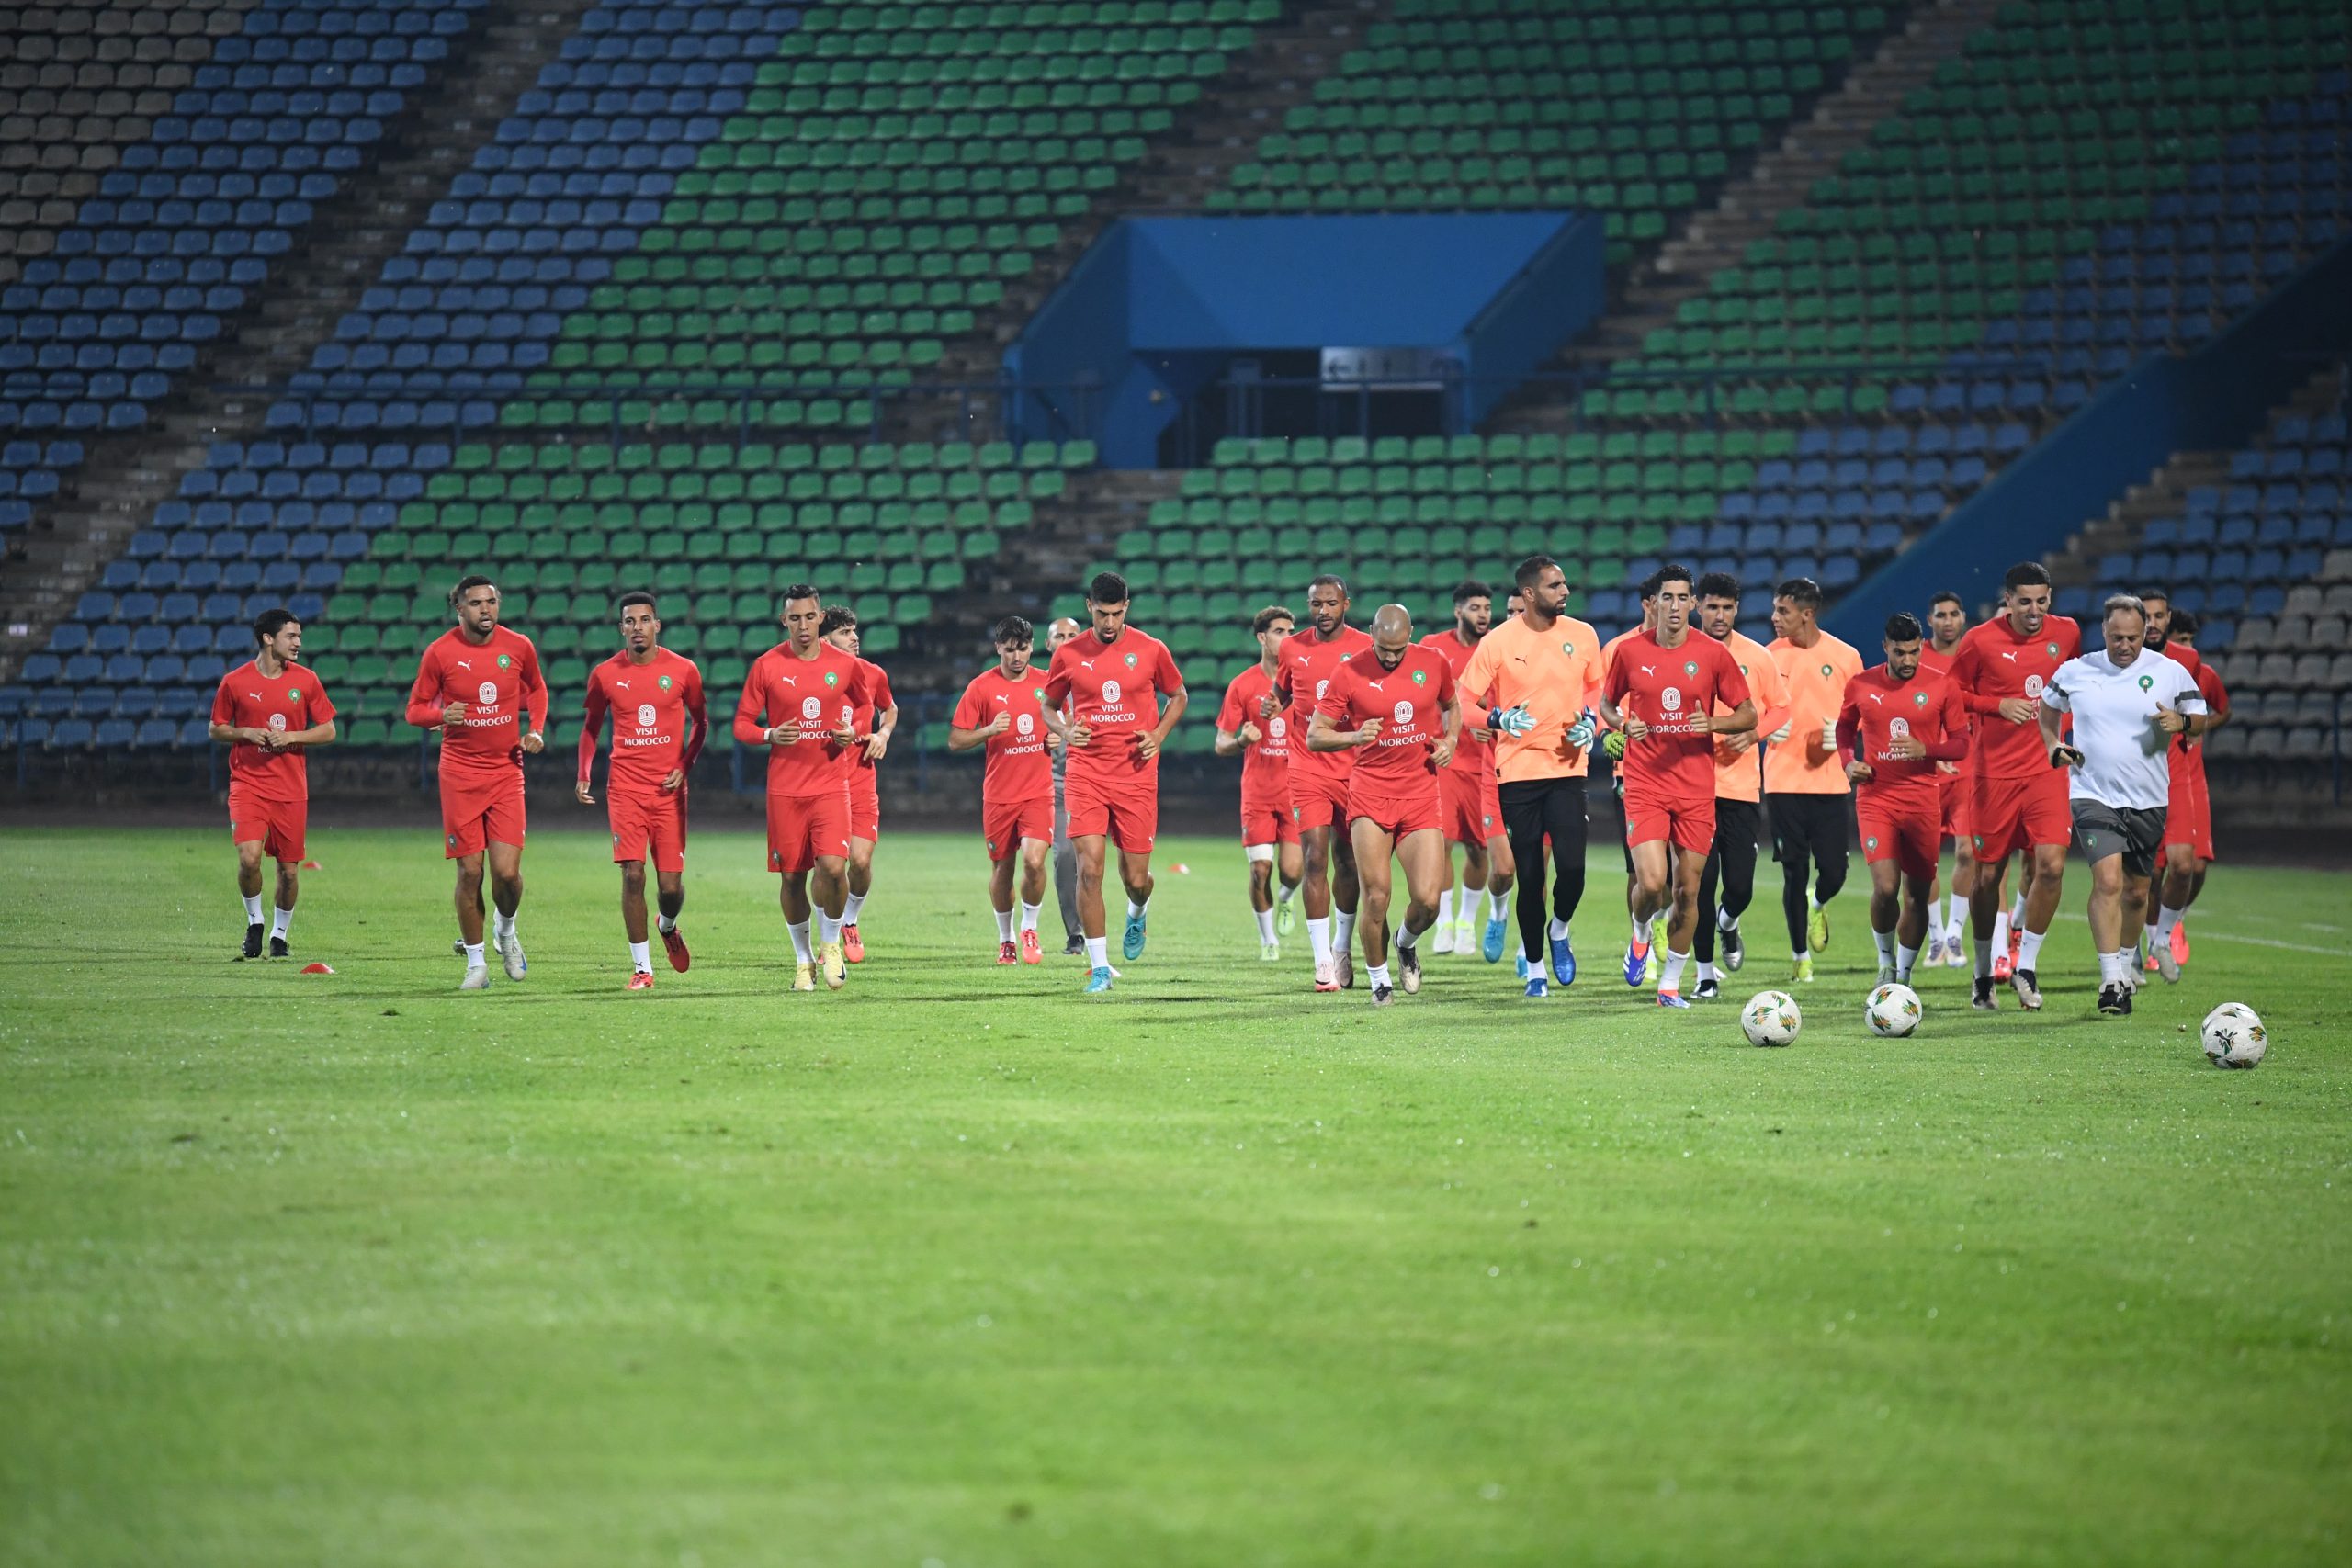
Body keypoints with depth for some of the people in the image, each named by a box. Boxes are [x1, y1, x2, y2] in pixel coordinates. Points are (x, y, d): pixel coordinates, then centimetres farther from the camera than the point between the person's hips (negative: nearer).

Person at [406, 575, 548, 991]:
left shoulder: (518, 647, 0)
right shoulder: (440, 652, -6)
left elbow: (536, 689, 19)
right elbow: (415, 709, 2)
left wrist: (535, 730, 2)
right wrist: (440, 715, -21)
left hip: (507, 770, 1)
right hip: (460, 773, -1)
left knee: (507, 872, -8)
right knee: (470, 871, -2)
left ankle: (507, 932, 24)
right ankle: (475, 963, 12)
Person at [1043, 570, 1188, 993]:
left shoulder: (1150, 650, 0)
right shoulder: (1070, 654, 2)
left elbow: (1177, 696, 16)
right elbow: (1049, 705, 16)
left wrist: (1158, 736, 0)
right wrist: (1065, 731, -5)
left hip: (1136, 775, 0)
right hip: (1086, 772, 0)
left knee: (1135, 878, 4)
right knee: (1089, 868, -13)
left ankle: (1137, 915, 42)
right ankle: (1098, 967, -5)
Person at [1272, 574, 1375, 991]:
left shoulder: (1365, 649, -1)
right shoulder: (1293, 649, 5)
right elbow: (1282, 692, 20)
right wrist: (1272, 707, -2)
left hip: (1353, 766, 0)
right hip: (1308, 767, 0)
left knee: (1346, 860, 8)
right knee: (1315, 858, -9)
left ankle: (1342, 950, 25)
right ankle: (1323, 960, -9)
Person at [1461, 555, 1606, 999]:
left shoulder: (1582, 636, 3)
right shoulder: (1498, 642, -6)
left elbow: (1596, 687, 20)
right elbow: (1466, 702, -1)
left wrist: (1589, 722, 0)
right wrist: (1500, 720, -19)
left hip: (1567, 768, 2)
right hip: (1518, 772, -2)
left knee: (1572, 868, -12)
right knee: (1529, 876, 1)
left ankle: (1559, 931, 19)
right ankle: (1534, 969, 17)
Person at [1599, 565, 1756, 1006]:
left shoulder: (1713, 654, -1)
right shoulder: (1630, 651, 1)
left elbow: (1748, 715, 4)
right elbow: (1606, 704, 15)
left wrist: (1712, 723, -15)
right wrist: (1622, 724, -7)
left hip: (1696, 787, 1)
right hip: (1645, 784, -1)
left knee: (1688, 890, 3)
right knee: (1651, 882, -15)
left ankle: (1671, 983, 17)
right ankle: (1640, 935, 19)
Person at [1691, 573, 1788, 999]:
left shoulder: (1757, 657, 3)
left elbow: (1779, 708, 9)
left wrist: (1753, 733, -8)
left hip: (1742, 784, 1)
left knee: (1740, 884, -2)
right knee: (1701, 879, -5)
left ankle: (1728, 924, 36)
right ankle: (1706, 974, 6)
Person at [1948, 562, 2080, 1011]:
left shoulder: (2066, 633, 3)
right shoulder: (1981, 640, -7)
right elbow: (1952, 695, 1)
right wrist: (1999, 706, -12)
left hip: (2047, 768, 2)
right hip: (1994, 772, -2)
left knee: (2051, 865, -14)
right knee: (1988, 874, 4)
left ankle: (2026, 966, 1)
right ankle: (1983, 974, 23)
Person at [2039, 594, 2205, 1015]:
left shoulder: (2170, 672, -1)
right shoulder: (2075, 671, 1)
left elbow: (2199, 718, 8)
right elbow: (2047, 708, 19)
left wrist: (2180, 723, -15)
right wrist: (2053, 746, 2)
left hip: (2148, 801, 2)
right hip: (2093, 795, -2)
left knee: (2136, 892, 11)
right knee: (2108, 880, -18)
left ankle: (2124, 967, 34)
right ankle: (2111, 982, -17)